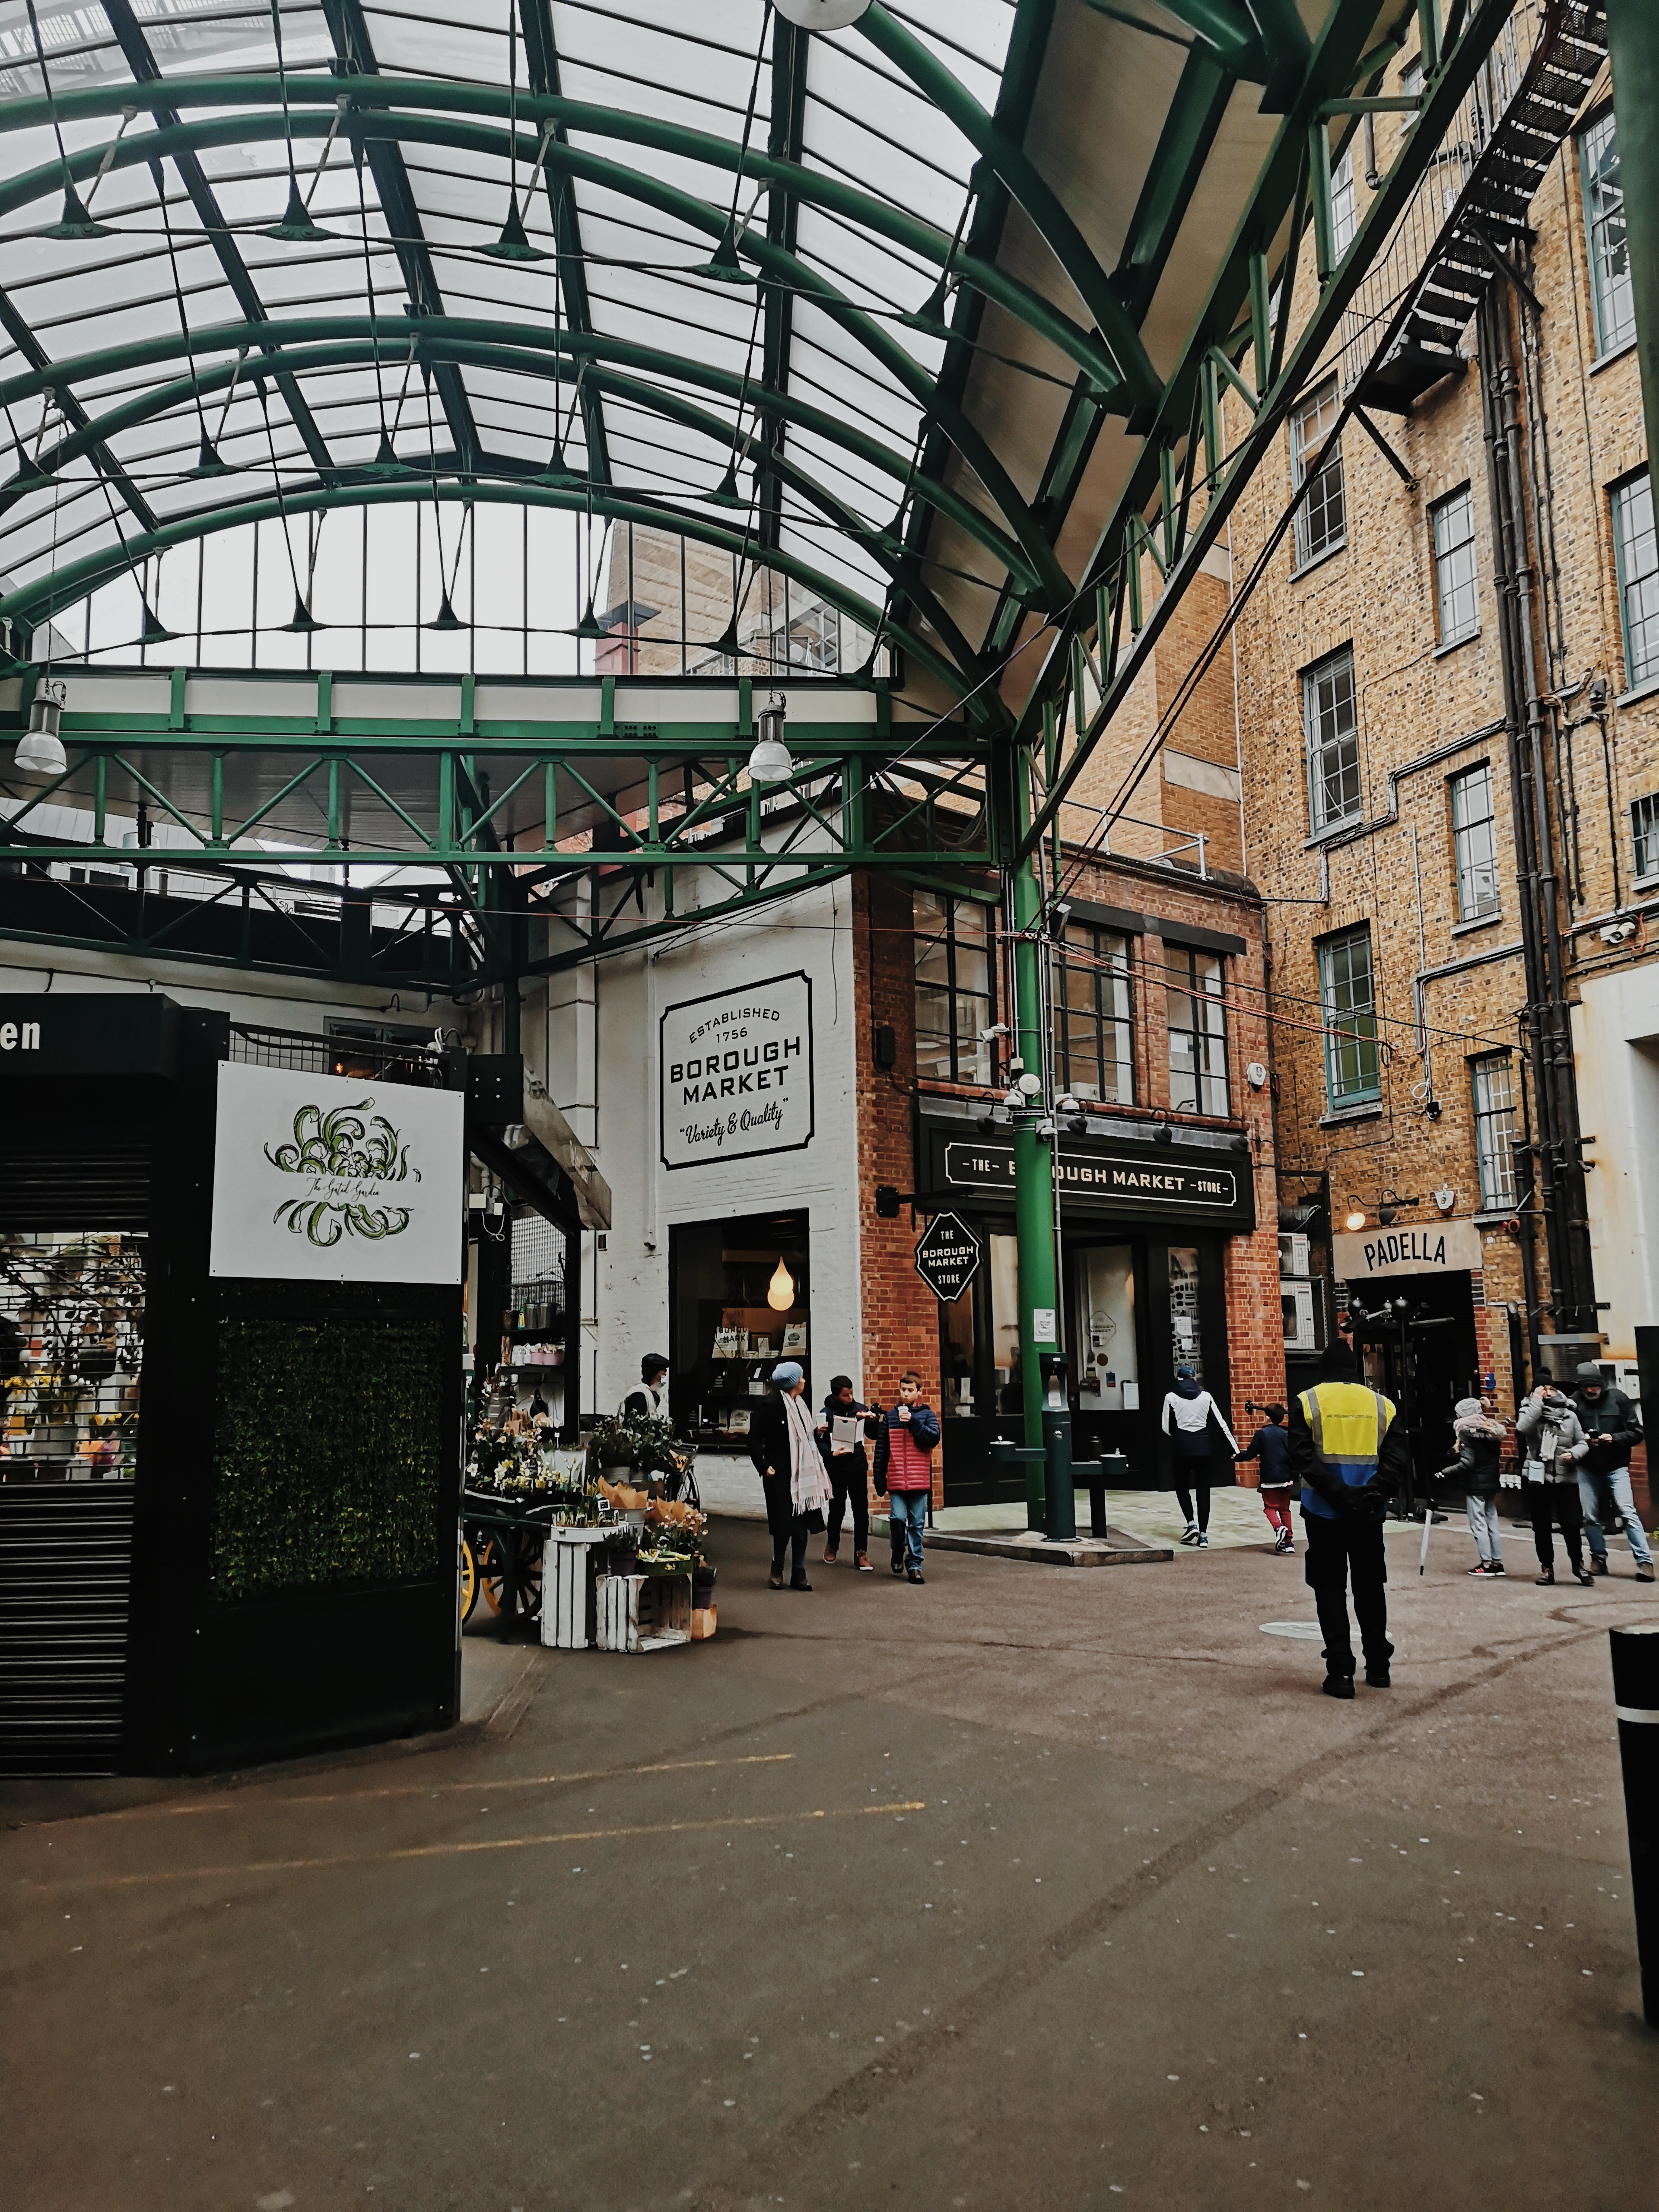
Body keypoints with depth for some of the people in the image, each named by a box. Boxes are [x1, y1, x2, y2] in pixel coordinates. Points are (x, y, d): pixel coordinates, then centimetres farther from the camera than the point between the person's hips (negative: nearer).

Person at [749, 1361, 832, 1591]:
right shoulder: (770, 1406, -11)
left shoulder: (799, 1405, 14)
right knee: (784, 1524, -5)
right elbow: (755, 1439, -12)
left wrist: (816, 1432, 6)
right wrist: (764, 1467, -16)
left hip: (802, 1474, 7)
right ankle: (777, 1568, 16)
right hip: (780, 1475, -7)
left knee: (802, 1524, 6)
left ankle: (798, 1573, 14)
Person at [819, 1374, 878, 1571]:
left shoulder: (860, 1409, 2)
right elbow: (820, 1442, -7)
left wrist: (871, 1422, -7)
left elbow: (872, 1435, 12)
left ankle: (861, 1552, 8)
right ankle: (832, 1546, 32)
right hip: (836, 1468, -2)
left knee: (861, 1510, -1)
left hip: (858, 1466, 2)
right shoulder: (827, 1413, -6)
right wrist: (832, 1453, -25)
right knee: (837, 1509, 8)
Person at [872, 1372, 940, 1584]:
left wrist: (913, 1422, -17)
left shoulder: (927, 1415, 5)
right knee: (898, 1518, -10)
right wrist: (880, 1479, 4)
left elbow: (934, 1438, -11)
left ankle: (914, 1564, 13)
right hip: (896, 1480, 0)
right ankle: (898, 1552, 16)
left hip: (920, 1480, 0)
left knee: (917, 1524, 3)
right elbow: (881, 1451, 8)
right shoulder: (890, 1417, 8)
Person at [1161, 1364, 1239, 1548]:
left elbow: (1167, 1428, -1)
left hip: (1182, 1446, -2)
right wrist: (1235, 1449, 5)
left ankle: (1192, 1525, -1)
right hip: (1204, 1445, 2)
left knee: (1182, 1486, 16)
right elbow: (1221, 1424, 3)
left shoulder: (1171, 1397, -1)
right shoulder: (1206, 1396, 4)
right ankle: (1203, 1535, 3)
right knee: (1203, 1490, 5)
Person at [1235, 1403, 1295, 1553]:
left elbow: (1251, 1454, -6)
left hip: (1269, 1479, -4)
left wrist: (1236, 1457, 12)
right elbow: (1292, 1455, 1)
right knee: (1285, 1509, 11)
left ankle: (1279, 1527, -25)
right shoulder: (1286, 1434, 4)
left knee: (1270, 1507, 4)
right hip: (1285, 1478, 4)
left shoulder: (1262, 1434, -6)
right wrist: (1292, 1476, 5)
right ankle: (1288, 1542, 9)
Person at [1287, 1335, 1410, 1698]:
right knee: (1370, 1586, 17)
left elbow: (1303, 1458, -14)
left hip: (1324, 1511, -3)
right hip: (1369, 1513, 3)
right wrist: (1374, 1492, -14)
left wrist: (1338, 1492, -17)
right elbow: (1399, 1458, -5)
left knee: (1330, 1589, 5)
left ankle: (1340, 1672, 0)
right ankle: (1378, 1666, 25)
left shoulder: (1307, 1401, -3)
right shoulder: (1381, 1404, 5)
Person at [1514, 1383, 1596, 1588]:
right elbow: (1522, 1429, -19)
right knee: (1542, 1526, 5)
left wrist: (1574, 1454, -10)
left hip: (1567, 1478, 1)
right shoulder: (1529, 1411, 2)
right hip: (1538, 1478, -1)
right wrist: (1537, 1401, -15)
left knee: (1572, 1523, -3)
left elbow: (1582, 1443, 11)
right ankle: (1547, 1568, 18)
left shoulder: (1569, 1415, 9)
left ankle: (1578, 1564, 18)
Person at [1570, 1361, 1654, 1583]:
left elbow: (1636, 1432, -4)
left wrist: (1614, 1438, -19)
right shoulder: (1575, 1402, -5)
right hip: (1587, 1470, 2)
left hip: (1616, 1467, -2)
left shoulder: (1618, 1399, -6)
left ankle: (1644, 1561, -7)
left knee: (1628, 1512, -11)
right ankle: (1599, 1559, 21)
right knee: (1591, 1517, 7)